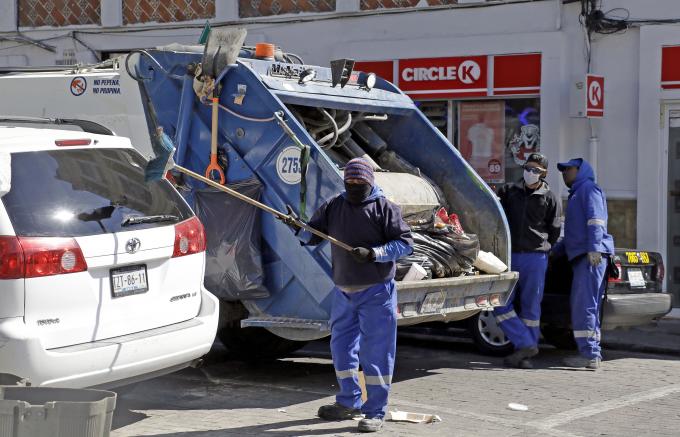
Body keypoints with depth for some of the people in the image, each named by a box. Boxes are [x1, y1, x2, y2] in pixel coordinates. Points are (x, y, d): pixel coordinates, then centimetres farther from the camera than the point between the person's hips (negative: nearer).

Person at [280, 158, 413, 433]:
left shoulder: (384, 208, -5)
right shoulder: (334, 206, 9)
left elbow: (405, 243, -9)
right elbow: (312, 236, 7)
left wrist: (373, 253, -21)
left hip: (376, 293, -6)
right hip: (343, 291, 6)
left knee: (374, 351, -4)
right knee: (341, 347, 14)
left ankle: (375, 412, 3)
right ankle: (349, 403, 31)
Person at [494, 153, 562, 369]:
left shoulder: (550, 198, 4)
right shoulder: (509, 191, 10)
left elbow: (554, 231, 9)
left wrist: (539, 246, 9)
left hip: (535, 259, -3)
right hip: (510, 256, 3)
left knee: (530, 307, 1)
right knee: (500, 305, -6)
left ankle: (524, 354, 6)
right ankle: (526, 345, -1)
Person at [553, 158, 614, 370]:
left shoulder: (588, 188, -1)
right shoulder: (576, 193, 30)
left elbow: (595, 220, -15)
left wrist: (594, 248, -25)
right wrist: (555, 250, 36)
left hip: (591, 256, -10)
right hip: (582, 257, 10)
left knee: (584, 305, -14)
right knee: (583, 305, 10)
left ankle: (590, 355, -17)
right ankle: (593, 352, 12)